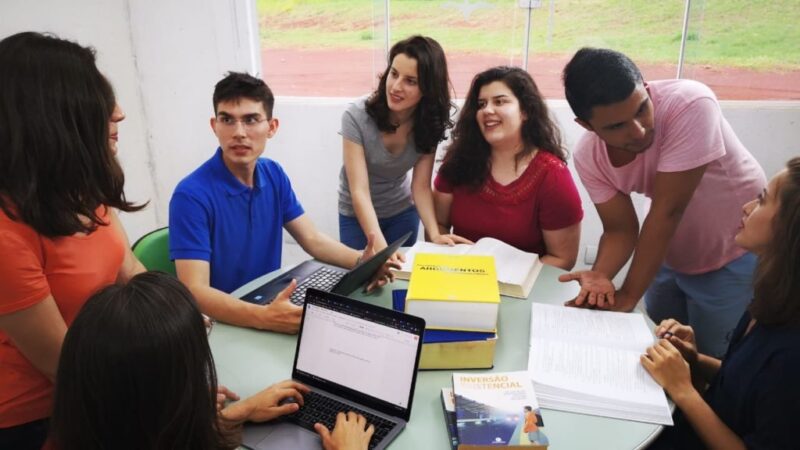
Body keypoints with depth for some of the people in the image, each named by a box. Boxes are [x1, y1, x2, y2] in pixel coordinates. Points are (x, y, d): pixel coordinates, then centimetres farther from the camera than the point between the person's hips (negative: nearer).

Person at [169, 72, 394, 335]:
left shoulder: (274, 175, 0)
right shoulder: (192, 195, -20)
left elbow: (313, 240, 1)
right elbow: (194, 292, -26)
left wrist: (360, 261, -18)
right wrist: (264, 317, -42)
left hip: (271, 301, 6)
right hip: (222, 321, -6)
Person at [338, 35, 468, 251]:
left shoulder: (430, 123, -16)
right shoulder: (356, 116, -27)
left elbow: (421, 186, -17)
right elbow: (360, 191, -32)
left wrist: (434, 233, -34)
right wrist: (379, 245, -45)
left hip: (403, 212, 3)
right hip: (357, 215, -2)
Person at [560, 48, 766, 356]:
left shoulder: (690, 105, -34)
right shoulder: (588, 157, -18)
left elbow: (667, 211, -33)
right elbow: (620, 229, -12)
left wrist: (628, 296, -28)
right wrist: (600, 276, -32)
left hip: (735, 257, -4)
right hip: (671, 258, 4)